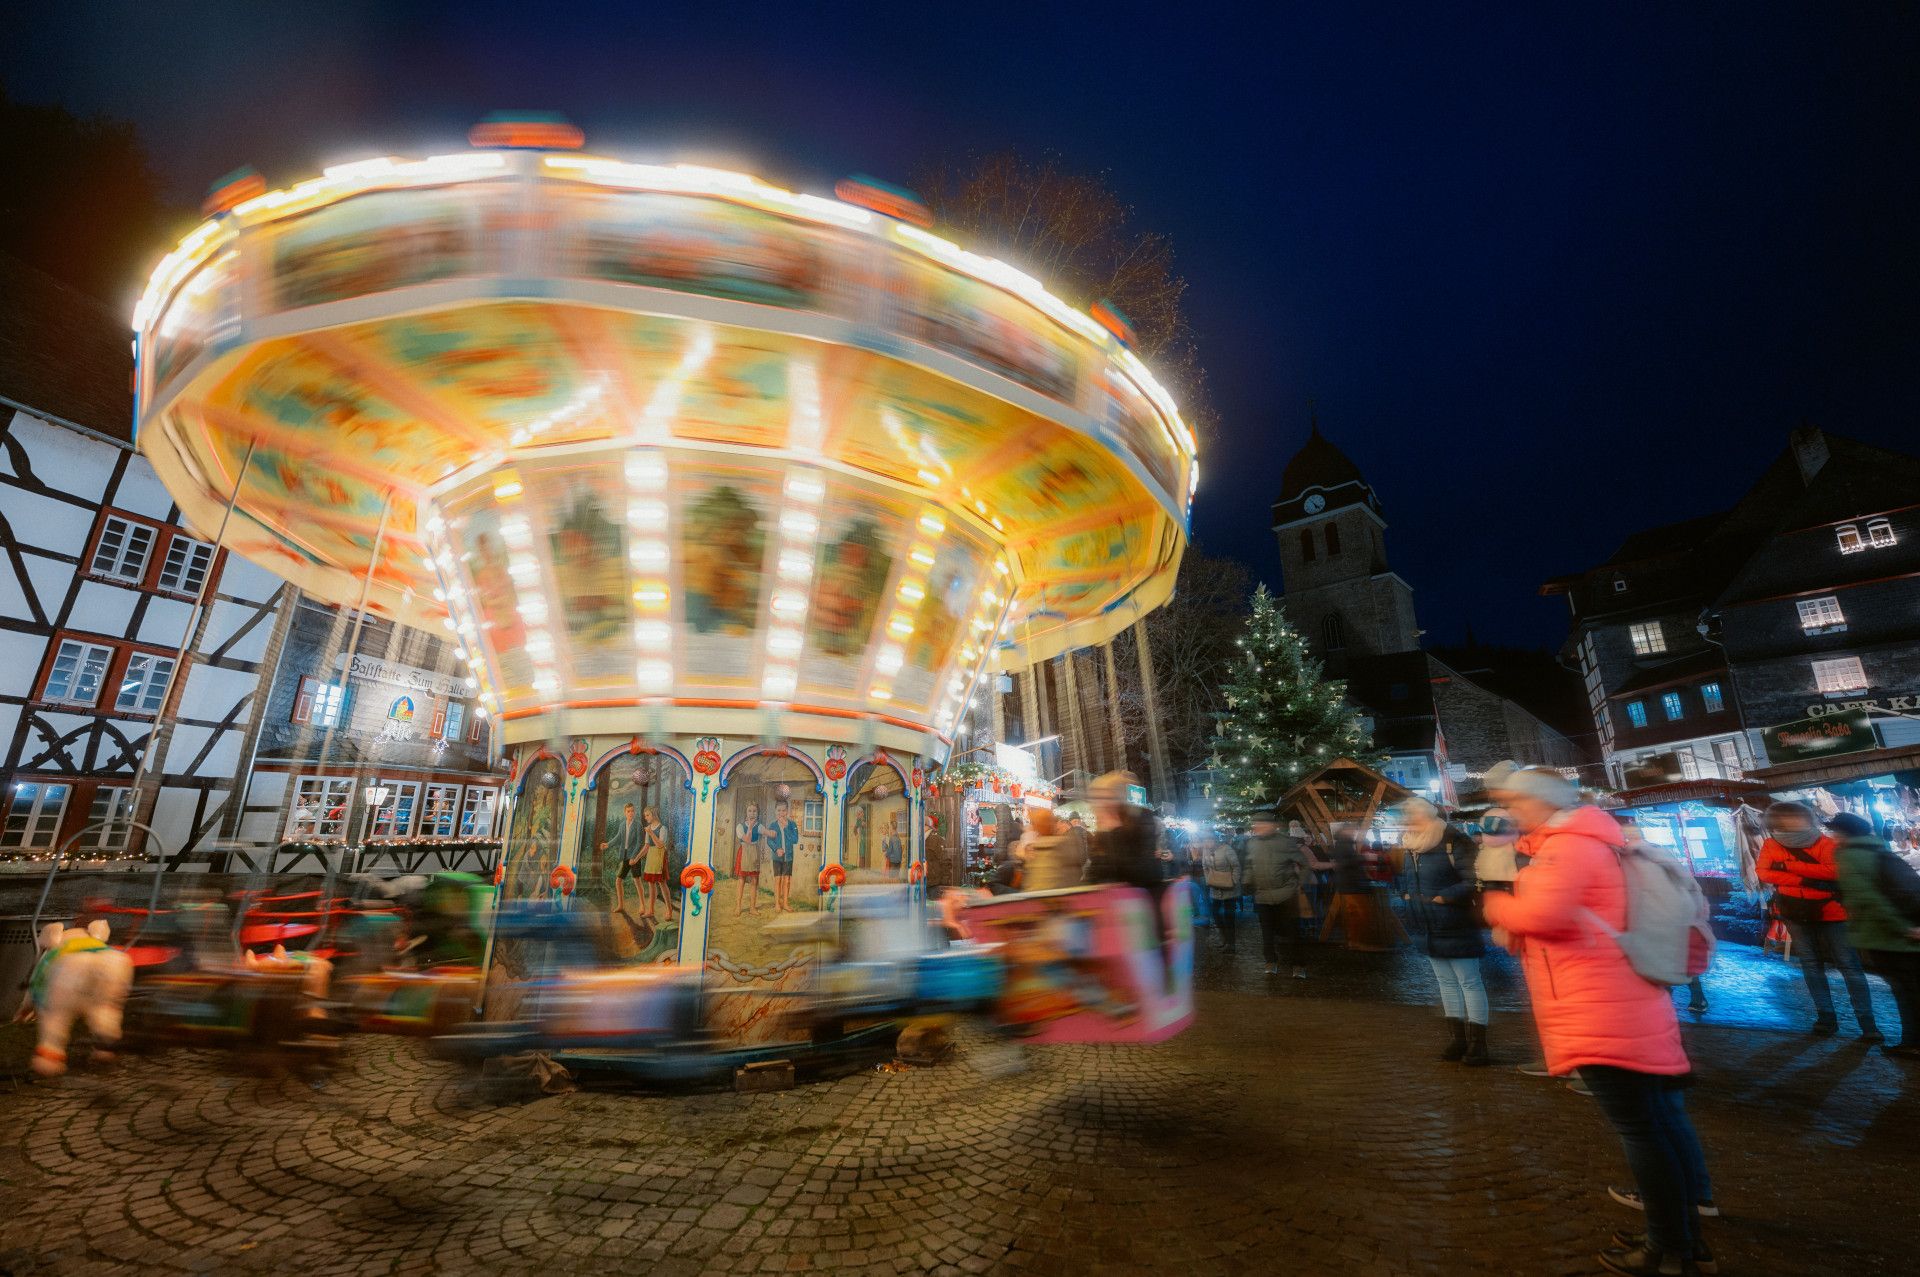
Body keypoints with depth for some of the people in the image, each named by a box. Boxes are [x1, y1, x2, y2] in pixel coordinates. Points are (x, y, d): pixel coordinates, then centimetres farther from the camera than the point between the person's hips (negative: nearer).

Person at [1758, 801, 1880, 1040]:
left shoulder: (1826, 844, -9)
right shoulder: (1770, 846, -3)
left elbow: (1833, 870, -23)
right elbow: (1764, 874, -12)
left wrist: (1788, 865, -22)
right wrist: (1805, 880, -20)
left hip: (1830, 912, -2)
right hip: (1795, 914, 3)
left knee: (1849, 965, 0)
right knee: (1811, 965, 9)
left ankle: (1867, 1023, 8)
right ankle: (1826, 1018, 18)